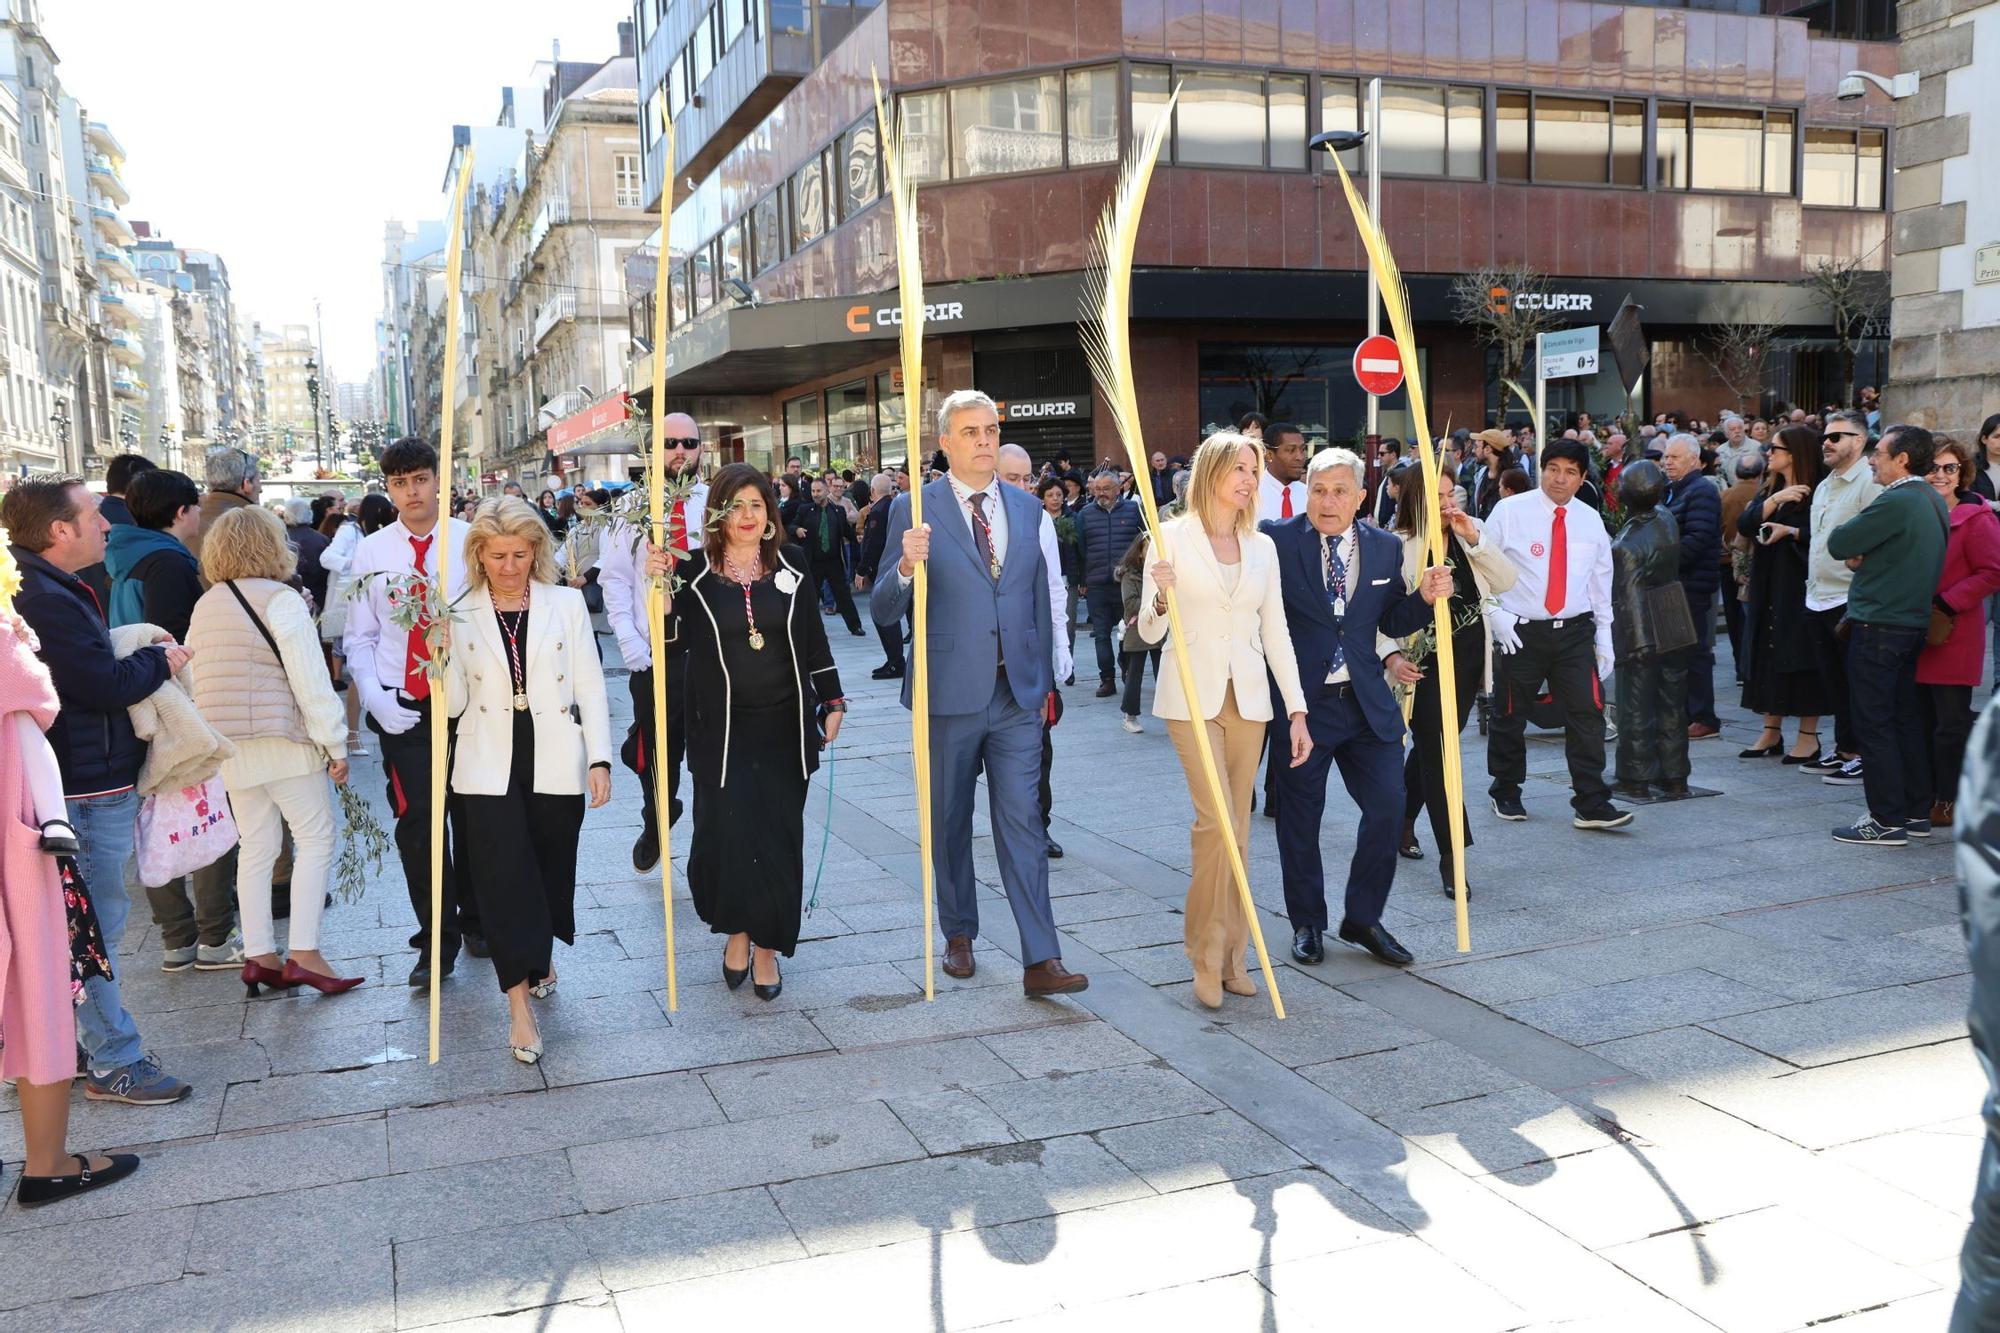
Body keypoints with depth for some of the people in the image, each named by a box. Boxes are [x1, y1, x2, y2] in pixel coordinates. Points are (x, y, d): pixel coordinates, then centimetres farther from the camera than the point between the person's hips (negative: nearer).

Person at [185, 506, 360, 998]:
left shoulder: (204, 606, 10)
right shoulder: (280, 600, -11)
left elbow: (196, 675, 11)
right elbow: (310, 680, -15)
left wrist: (218, 733, 18)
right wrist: (335, 743, -11)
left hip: (229, 746, 7)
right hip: (284, 740, -7)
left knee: (256, 846, 12)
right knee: (316, 838, 1)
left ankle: (259, 956, 14)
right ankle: (304, 953, -4)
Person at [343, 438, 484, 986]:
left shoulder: (469, 542, -2)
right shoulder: (371, 553, 5)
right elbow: (360, 638, 8)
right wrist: (375, 697, -6)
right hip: (400, 708, 1)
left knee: (471, 815, 11)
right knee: (417, 821, -1)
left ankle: (475, 919, 33)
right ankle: (436, 939, 14)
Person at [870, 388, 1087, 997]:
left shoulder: (1026, 508, 8)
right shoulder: (914, 509, -4)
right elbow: (883, 612, -7)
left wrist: (1044, 683, 14)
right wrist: (906, 567, -28)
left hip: (1017, 695, 2)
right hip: (949, 694, -2)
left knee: (1022, 822, -2)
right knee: (950, 821, 12)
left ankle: (1041, 961, -2)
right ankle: (958, 934, 30)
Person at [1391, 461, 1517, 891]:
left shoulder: (1471, 532, 4)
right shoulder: (1399, 546, -13)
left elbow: (1505, 582, -2)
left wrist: (1475, 540, -13)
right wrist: (1392, 658, -28)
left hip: (1467, 658, 6)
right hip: (1423, 659, -6)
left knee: (1432, 746, 18)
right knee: (1435, 751, -4)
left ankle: (1403, 823, 39)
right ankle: (1450, 854, 0)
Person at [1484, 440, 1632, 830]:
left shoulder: (1590, 520, 7)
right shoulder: (1510, 511, -4)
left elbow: (1601, 580, 14)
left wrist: (1604, 636, 11)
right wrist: (1495, 614, -11)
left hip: (1575, 632, 3)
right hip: (1520, 633, -2)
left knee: (1587, 714, -5)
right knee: (1510, 717, 8)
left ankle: (1592, 805, 1)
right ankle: (1505, 793, 27)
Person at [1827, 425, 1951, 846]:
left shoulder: (1896, 502, -18)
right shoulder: (1933, 500, 12)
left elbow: (1837, 544, -16)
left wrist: (1854, 550, 6)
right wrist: (1864, 555, -1)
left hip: (1878, 626, -9)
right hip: (1914, 621, 9)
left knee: (1874, 724, -3)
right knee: (1904, 719, 15)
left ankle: (1888, 820, 0)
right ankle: (1916, 812, 21)